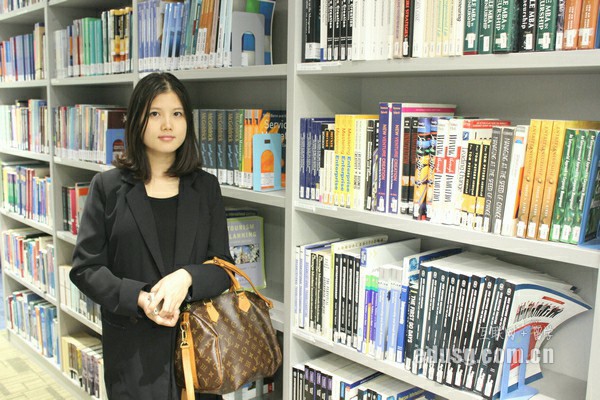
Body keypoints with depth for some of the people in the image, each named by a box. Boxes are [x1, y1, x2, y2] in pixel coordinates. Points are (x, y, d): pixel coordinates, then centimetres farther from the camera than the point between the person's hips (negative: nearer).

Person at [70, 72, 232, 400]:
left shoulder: (205, 186, 3)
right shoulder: (108, 186, -2)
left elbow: (223, 267, 2)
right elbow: (85, 268, -3)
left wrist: (187, 277, -19)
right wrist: (139, 299, -18)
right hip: (132, 346, -1)